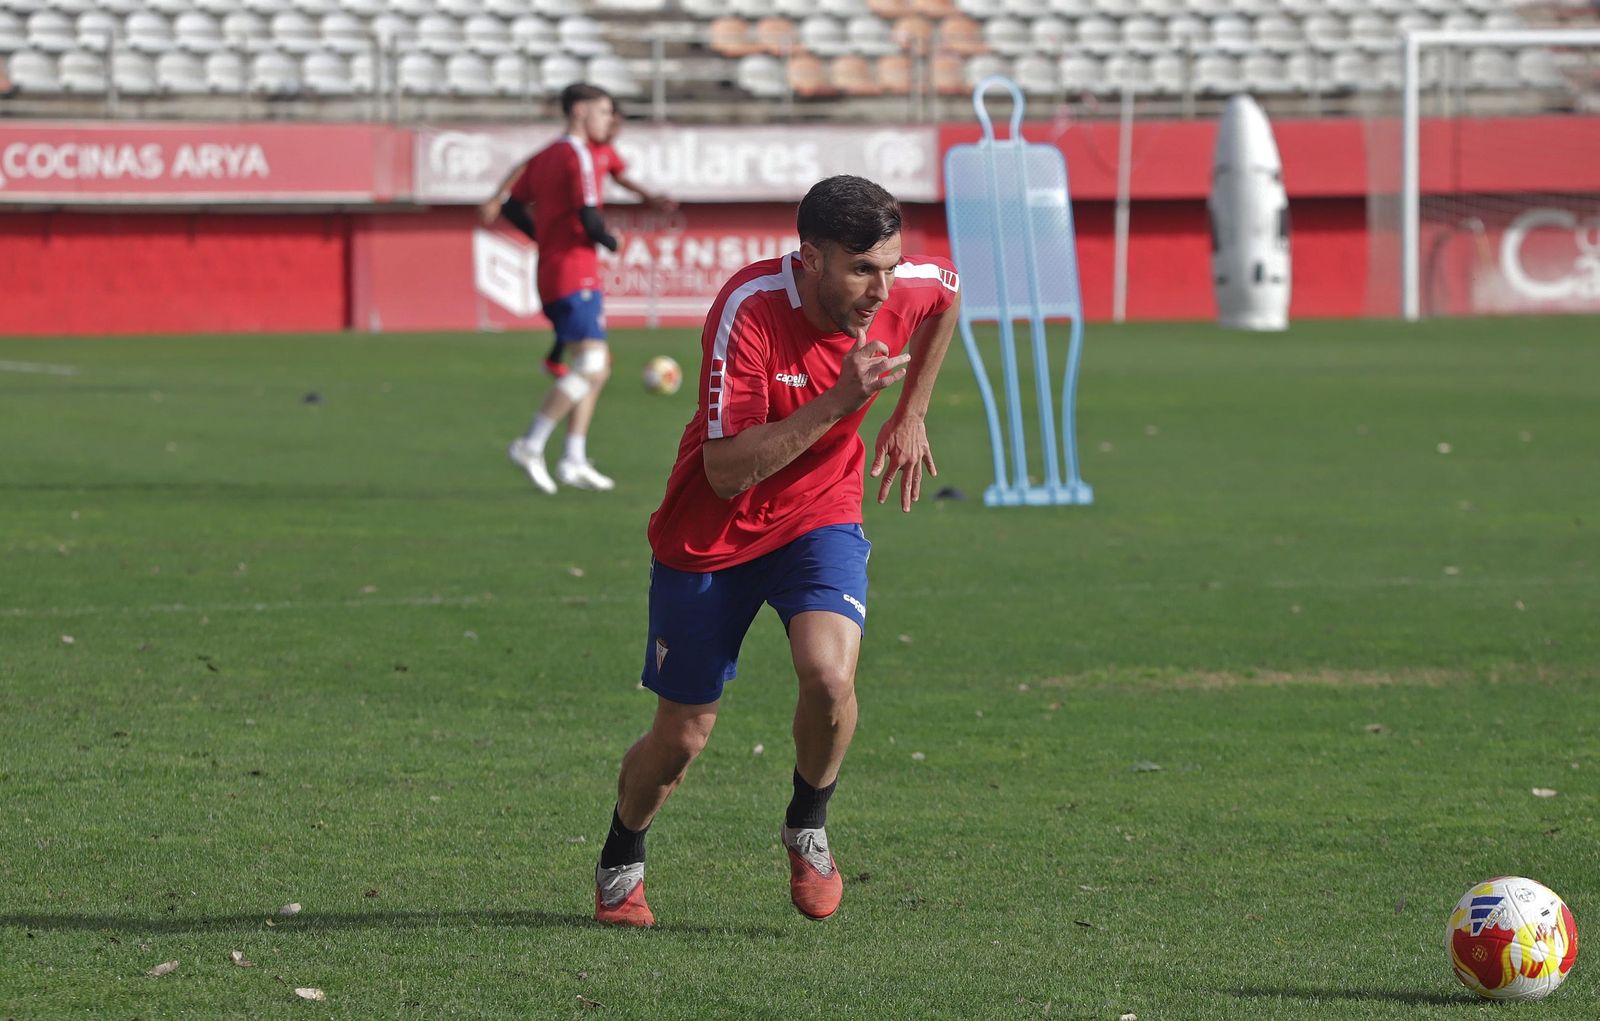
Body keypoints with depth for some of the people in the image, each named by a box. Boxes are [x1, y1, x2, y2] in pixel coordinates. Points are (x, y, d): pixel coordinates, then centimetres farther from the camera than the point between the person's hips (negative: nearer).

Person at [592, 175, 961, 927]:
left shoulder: (907, 288, -15)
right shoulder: (749, 309, -30)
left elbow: (947, 297, 14)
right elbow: (728, 469, -33)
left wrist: (910, 414, 12)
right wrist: (839, 401, -39)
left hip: (820, 517, 3)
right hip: (712, 534, -2)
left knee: (829, 674, -26)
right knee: (680, 738, 6)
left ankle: (808, 828, 3)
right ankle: (620, 865, 38)